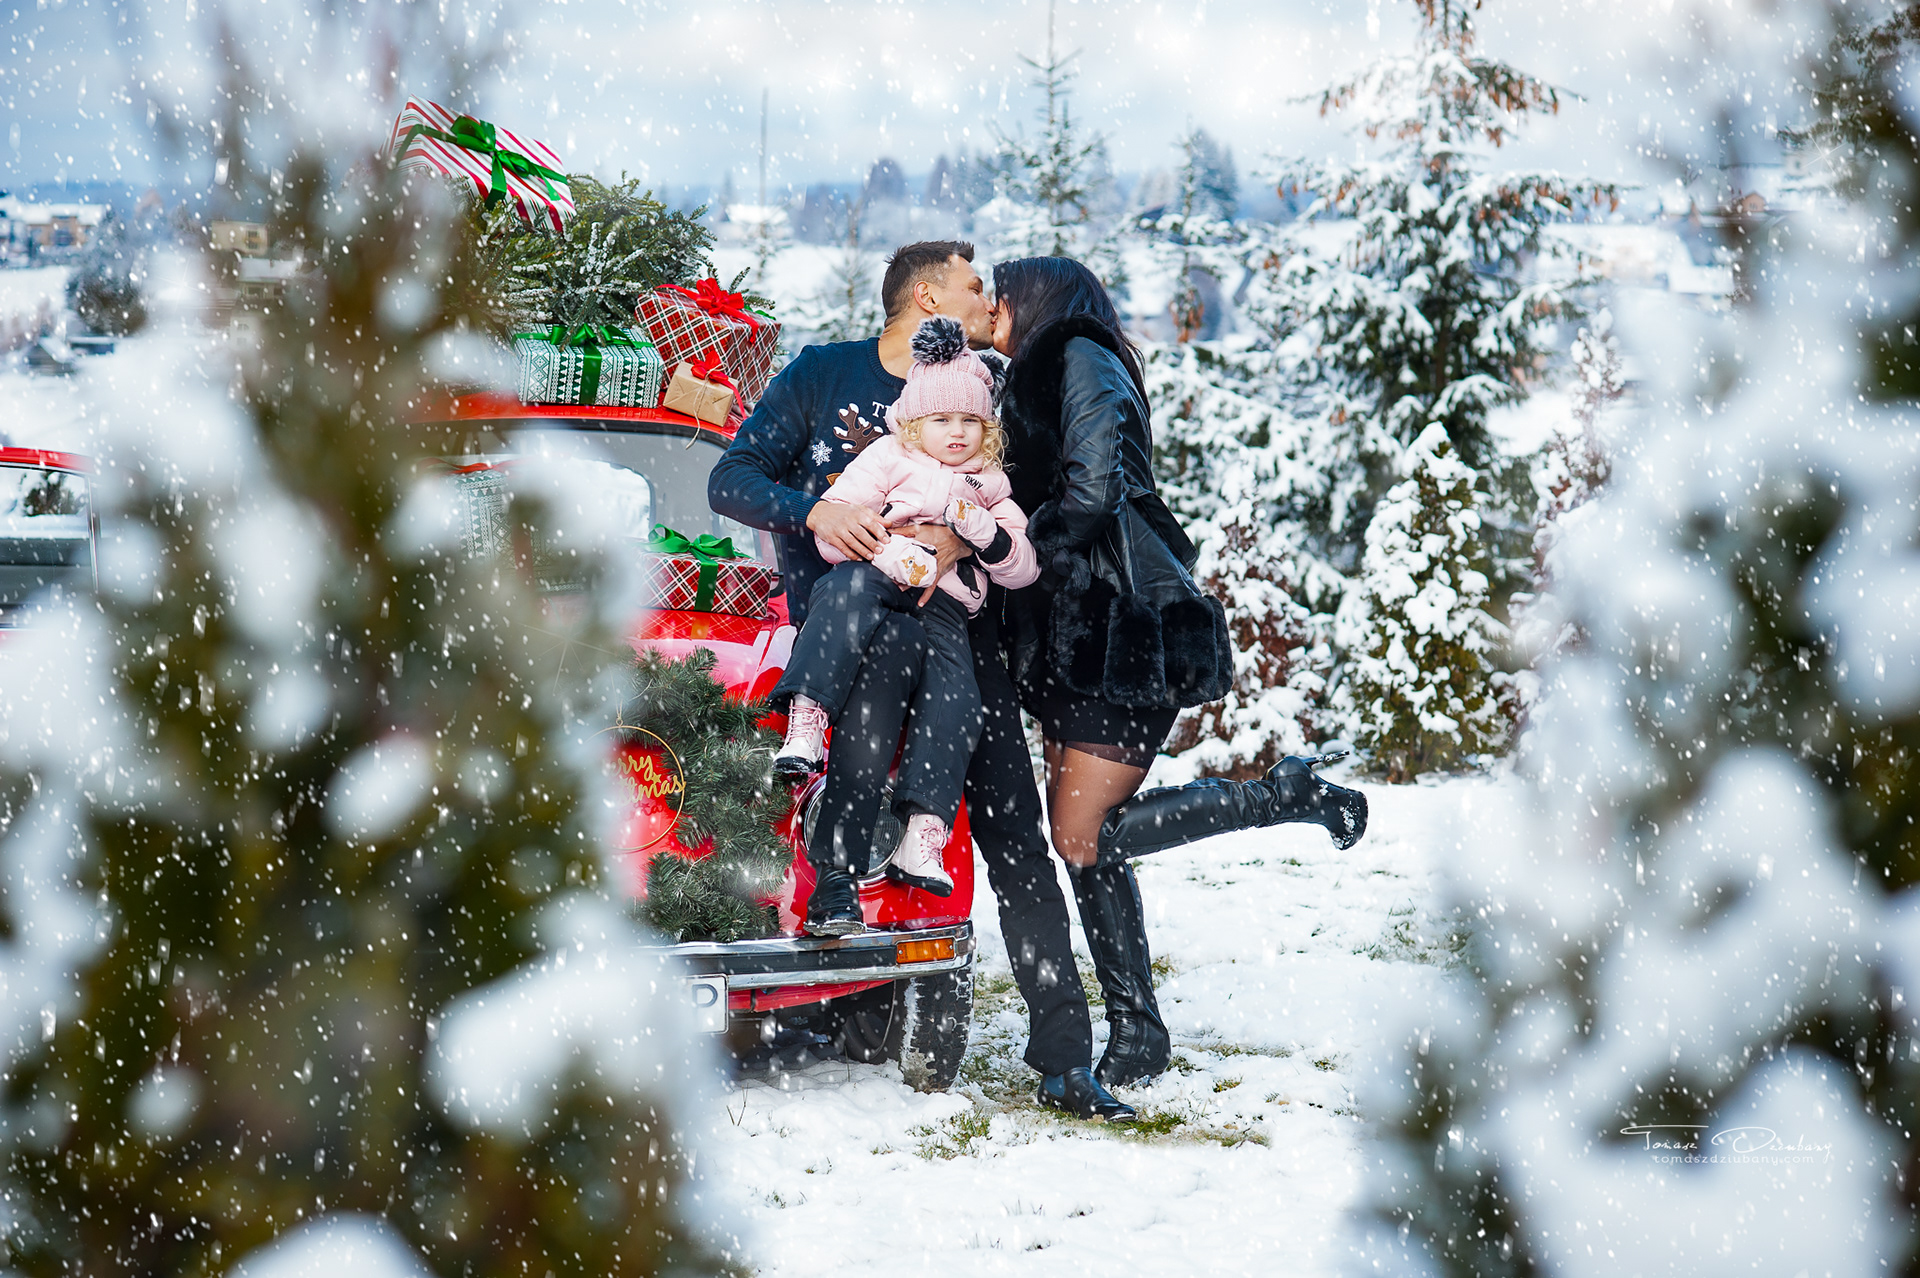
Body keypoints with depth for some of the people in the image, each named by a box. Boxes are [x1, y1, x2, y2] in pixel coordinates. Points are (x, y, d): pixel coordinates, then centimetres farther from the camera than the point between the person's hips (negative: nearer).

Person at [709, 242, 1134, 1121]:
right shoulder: (823, 374, 6)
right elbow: (730, 482, 1)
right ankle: (834, 879, -30)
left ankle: (1064, 1056, -5)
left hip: (958, 622, 3)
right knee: (891, 642, -39)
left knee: (1015, 840, -6)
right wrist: (812, 510, -17)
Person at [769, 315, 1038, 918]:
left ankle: (922, 835, -26)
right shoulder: (889, 459, 12)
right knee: (848, 592, -40)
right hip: (880, 578, -3)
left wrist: (990, 536, -2)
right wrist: (887, 551, -18)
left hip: (943, 608, 3)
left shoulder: (991, 488, 26)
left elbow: (1023, 570, 20)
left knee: (955, 704, -22)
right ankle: (806, 719, -50)